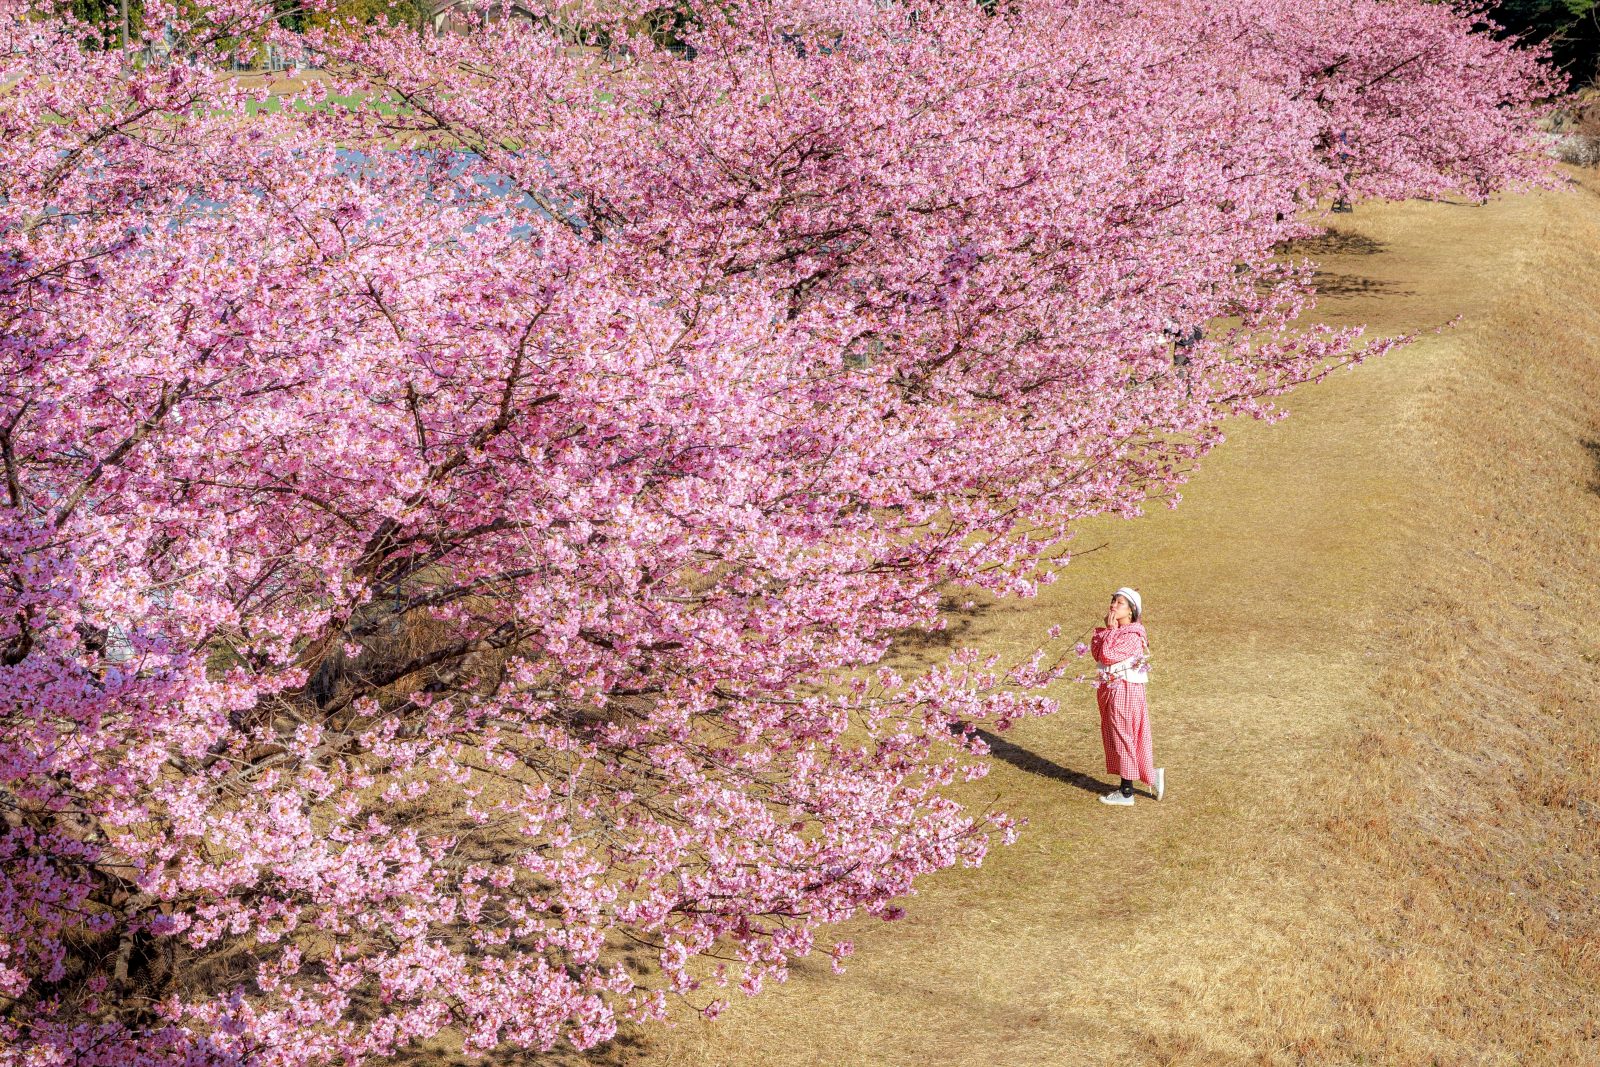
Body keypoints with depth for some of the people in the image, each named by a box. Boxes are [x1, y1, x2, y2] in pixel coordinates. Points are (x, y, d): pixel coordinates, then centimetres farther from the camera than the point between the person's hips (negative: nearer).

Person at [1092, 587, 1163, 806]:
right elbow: (1096, 652, 1)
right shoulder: (1116, 632, 10)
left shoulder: (1132, 636, -19)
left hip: (1125, 691, -9)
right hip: (1111, 690, 9)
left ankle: (1126, 792, 8)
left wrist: (1110, 630, -16)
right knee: (1115, 738, 15)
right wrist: (1108, 629, -6)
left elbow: (1108, 655, -25)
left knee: (1123, 738, -1)